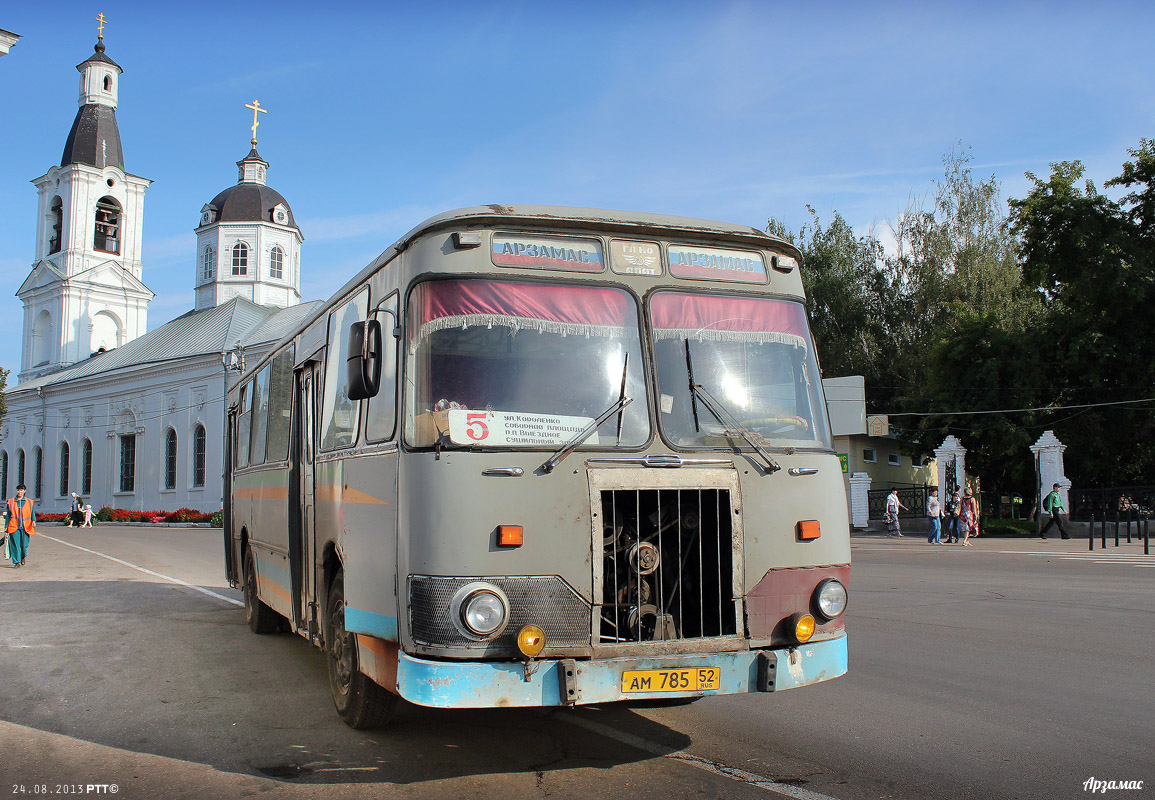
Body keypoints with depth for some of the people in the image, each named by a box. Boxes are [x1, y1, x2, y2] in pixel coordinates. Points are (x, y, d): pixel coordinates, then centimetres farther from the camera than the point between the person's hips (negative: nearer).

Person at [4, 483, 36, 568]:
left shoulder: (29, 502, 10)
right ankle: (17, 561, -7)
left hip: (25, 527, 0)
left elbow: (32, 513, 9)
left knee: (24, 545, 1)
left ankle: (23, 556, 30)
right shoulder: (11, 502, 10)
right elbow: (8, 515, 13)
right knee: (15, 544, -9)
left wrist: (33, 520, -10)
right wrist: (6, 526, 9)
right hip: (14, 526, 0)